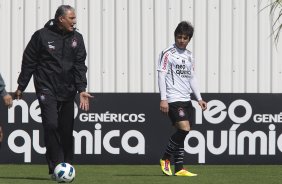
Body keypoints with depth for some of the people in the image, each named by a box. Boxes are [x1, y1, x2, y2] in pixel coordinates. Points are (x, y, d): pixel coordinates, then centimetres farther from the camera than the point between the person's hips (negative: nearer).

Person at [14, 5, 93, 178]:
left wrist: (82, 89, -10)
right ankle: (55, 168, -12)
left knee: (67, 130, 4)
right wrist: (21, 87, 3)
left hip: (67, 91, 4)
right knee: (51, 125, -17)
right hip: (47, 88, -4)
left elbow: (80, 65, 1)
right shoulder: (42, 36, -5)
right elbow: (29, 62, 1)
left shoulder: (77, 38, 5)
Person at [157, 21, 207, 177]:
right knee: (184, 128, -20)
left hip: (186, 99, 7)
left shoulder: (189, 56, 17)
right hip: (173, 99, -7)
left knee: (181, 133, 5)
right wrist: (163, 99, -14)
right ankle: (165, 158, -4)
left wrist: (199, 98, 17)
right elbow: (161, 75, -8)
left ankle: (179, 169, 8)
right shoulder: (167, 54, -4)